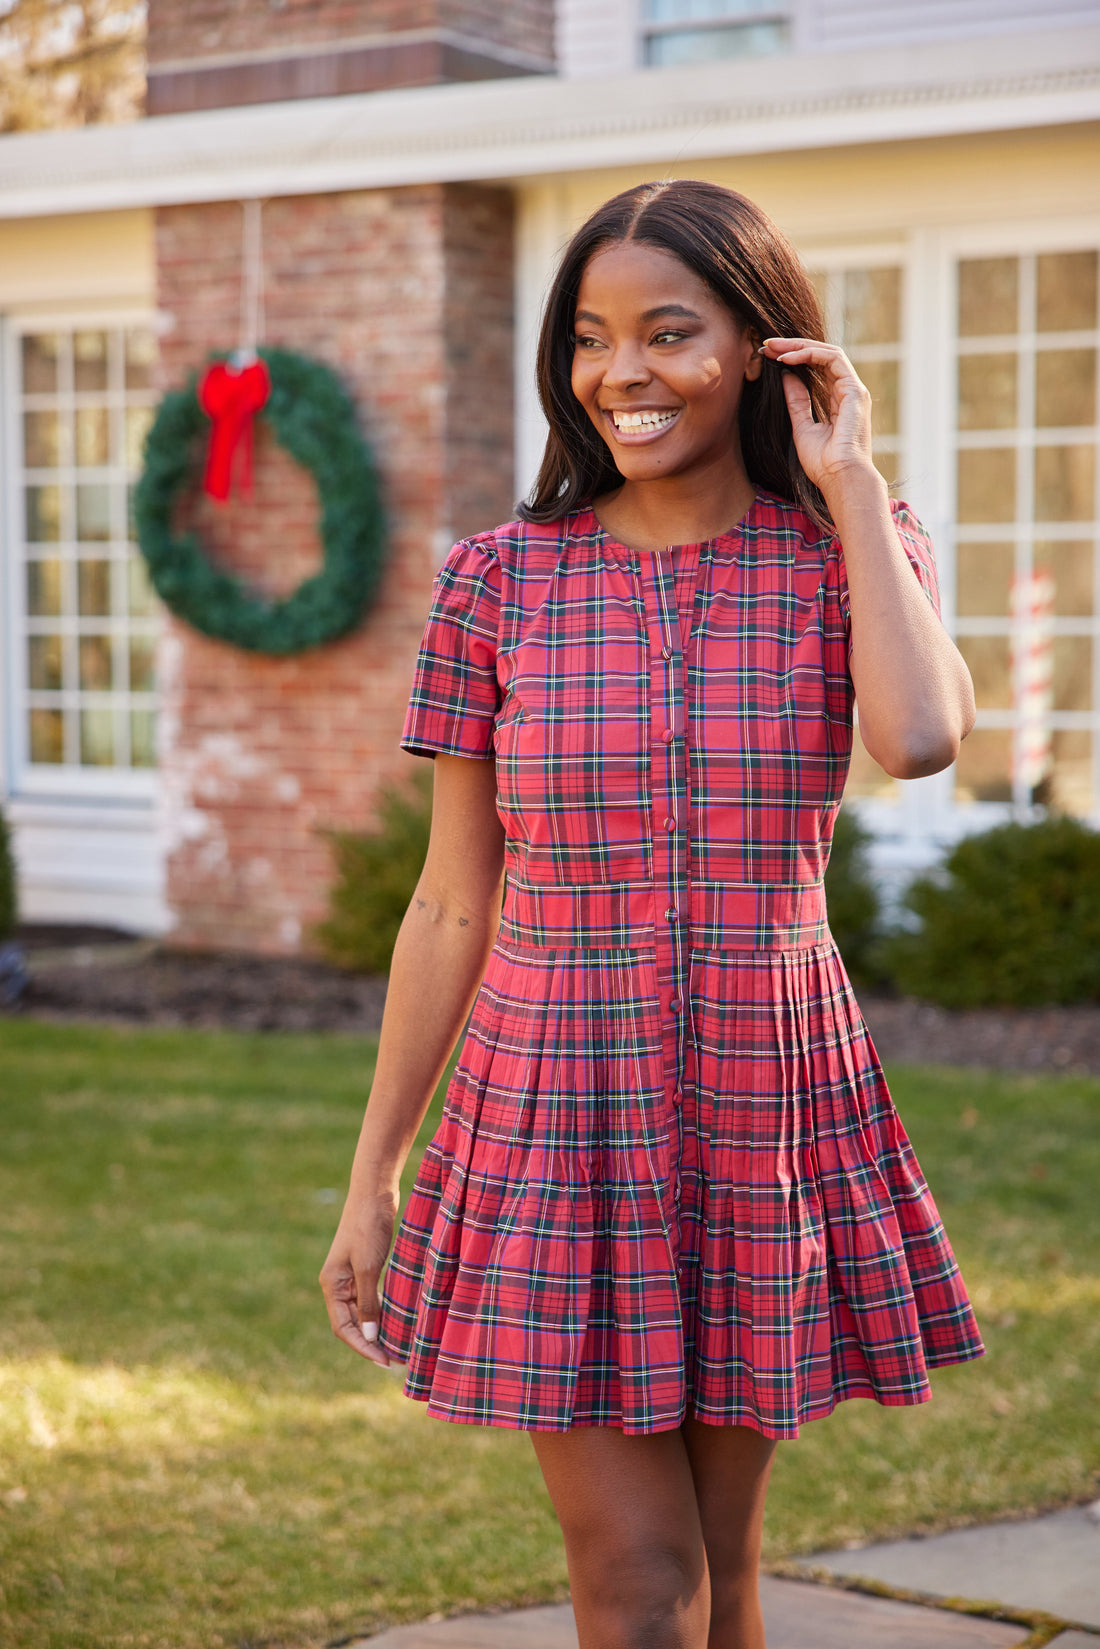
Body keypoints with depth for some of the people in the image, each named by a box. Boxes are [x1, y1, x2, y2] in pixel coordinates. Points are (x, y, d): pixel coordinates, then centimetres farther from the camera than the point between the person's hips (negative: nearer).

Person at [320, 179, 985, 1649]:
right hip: (559, 1116, -1)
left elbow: (921, 739, -23)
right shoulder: (500, 578, -1)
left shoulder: (849, 552, 0)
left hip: (770, 1117, 1)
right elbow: (453, 907, 3)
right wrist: (372, 1179, 3)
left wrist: (851, 483, -12)